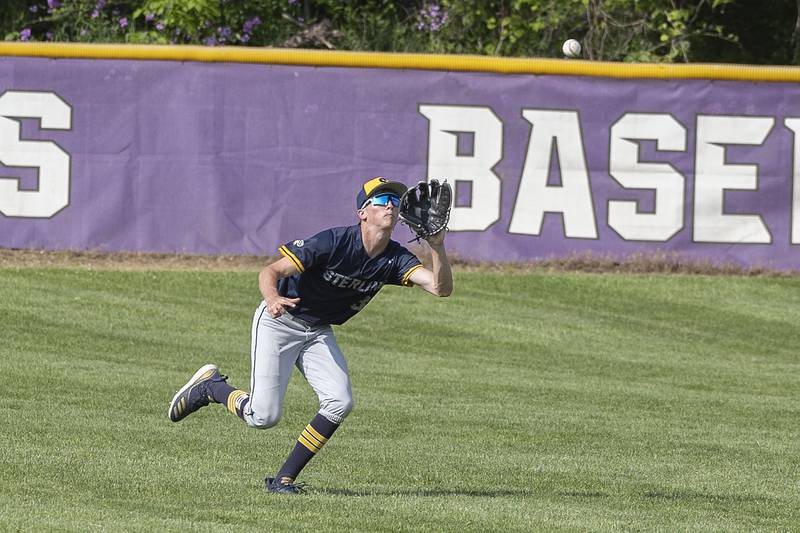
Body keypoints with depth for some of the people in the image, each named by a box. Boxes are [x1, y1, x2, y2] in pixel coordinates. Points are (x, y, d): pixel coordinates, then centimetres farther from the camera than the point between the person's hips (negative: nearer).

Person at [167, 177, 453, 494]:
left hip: (319, 332, 6)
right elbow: (270, 271, -28)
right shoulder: (334, 242, -26)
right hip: (279, 323, -6)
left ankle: (285, 479, -1)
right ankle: (210, 386, 17)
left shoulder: (395, 260, -11)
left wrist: (437, 246, -40)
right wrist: (273, 299, -50)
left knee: (339, 403, -14)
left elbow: (441, 287, -23)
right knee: (264, 416, -13)